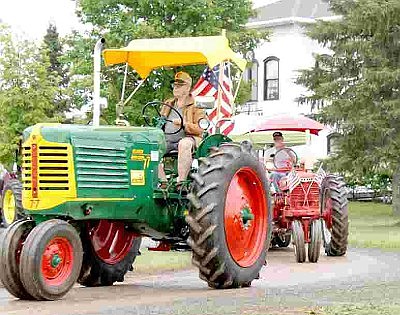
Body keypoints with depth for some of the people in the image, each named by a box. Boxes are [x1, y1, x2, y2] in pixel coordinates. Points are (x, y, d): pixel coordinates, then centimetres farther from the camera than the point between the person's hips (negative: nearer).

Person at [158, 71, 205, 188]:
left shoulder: (195, 106, 3)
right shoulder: (168, 104, 22)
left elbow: (199, 129, -8)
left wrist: (183, 124, -23)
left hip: (187, 138, -5)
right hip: (166, 139, 5)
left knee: (184, 144, -40)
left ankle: (181, 181, -40)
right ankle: (162, 181, -25)